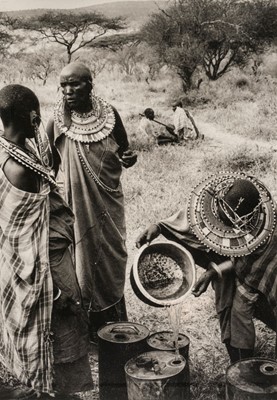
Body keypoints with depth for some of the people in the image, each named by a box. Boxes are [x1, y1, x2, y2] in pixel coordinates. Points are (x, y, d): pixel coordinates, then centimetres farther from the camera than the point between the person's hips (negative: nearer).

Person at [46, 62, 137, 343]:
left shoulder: (109, 115, -5)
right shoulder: (58, 123, -11)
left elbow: (123, 150, 7)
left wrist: (128, 159, -15)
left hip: (109, 201, 3)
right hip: (76, 203, -2)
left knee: (113, 256, 15)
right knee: (85, 258, 9)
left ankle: (116, 317, 36)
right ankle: (92, 323, 27)